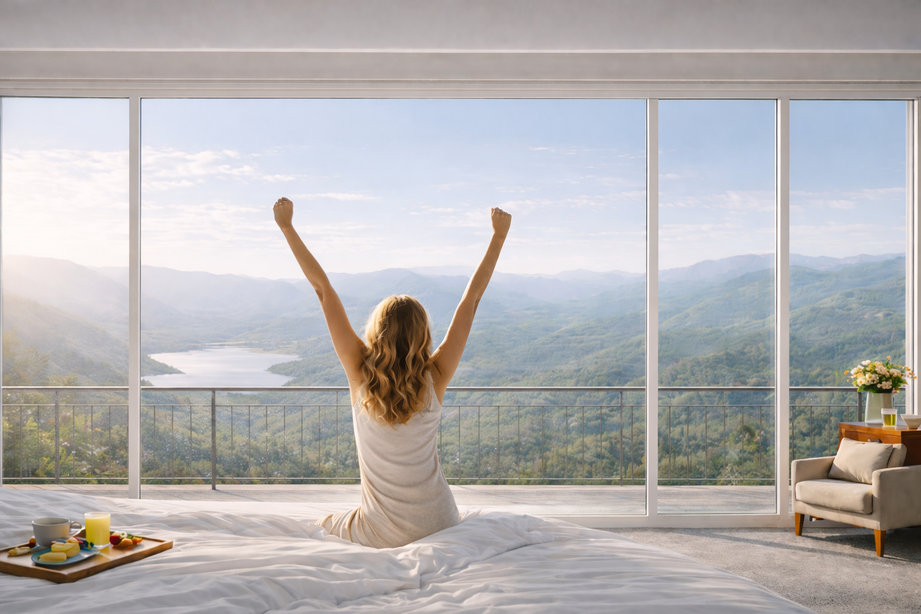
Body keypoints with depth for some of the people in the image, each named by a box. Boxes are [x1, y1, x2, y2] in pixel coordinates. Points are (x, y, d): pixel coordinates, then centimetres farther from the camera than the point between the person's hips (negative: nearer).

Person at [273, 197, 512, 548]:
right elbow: (472, 297, -7)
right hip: (441, 530, 3)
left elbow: (323, 289, -9)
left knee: (323, 527, 29)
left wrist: (286, 226, -1)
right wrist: (499, 234, 1)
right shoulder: (436, 378, -15)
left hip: (380, 535, -3)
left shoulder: (360, 372, -15)